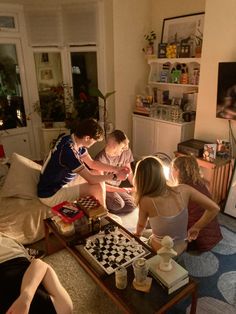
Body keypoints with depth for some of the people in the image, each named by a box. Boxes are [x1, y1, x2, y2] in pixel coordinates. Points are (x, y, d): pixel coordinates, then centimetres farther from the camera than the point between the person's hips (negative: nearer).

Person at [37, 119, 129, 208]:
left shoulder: (74, 140, -4)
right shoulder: (69, 151, -32)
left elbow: (92, 163, 7)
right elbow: (91, 179, -27)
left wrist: (116, 168, 2)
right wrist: (115, 176, -16)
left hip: (62, 182, 9)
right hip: (51, 195, -9)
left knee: (99, 174, 8)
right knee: (98, 187, -19)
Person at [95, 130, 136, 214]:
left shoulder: (126, 152, -12)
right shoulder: (101, 158, -28)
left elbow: (128, 170, 7)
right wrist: (121, 190, -22)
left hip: (117, 186, 6)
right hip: (103, 187, -6)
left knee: (132, 205, -12)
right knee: (118, 204, -31)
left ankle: (106, 210, 3)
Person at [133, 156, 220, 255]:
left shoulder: (146, 201, -27)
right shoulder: (183, 190, -20)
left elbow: (141, 225, -6)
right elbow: (214, 208, -14)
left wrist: (137, 234, 17)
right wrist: (196, 227, -1)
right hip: (182, 247, 4)